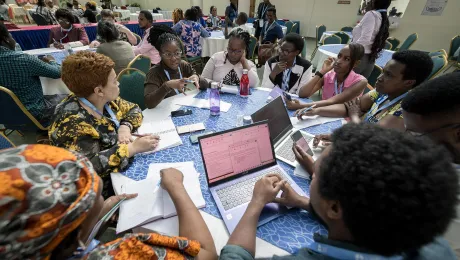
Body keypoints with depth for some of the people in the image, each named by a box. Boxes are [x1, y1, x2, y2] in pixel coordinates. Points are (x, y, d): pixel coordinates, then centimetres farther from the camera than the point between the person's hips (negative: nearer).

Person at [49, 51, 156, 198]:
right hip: (104, 187, -7)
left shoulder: (105, 100, -6)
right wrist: (133, 147, -32)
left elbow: (133, 109, 5)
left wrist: (125, 127, -15)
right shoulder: (74, 123, -27)